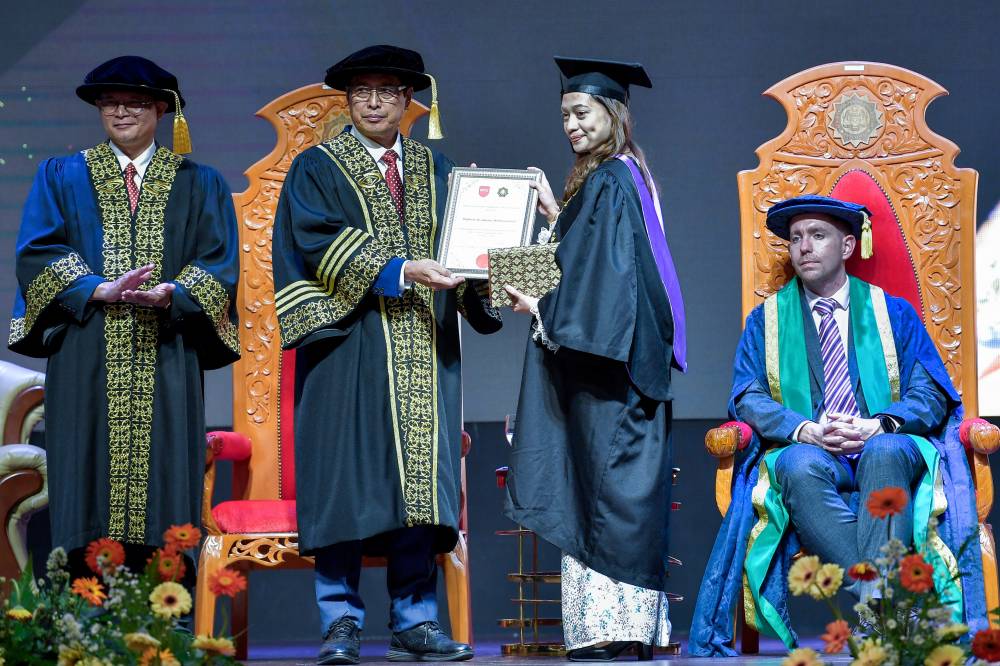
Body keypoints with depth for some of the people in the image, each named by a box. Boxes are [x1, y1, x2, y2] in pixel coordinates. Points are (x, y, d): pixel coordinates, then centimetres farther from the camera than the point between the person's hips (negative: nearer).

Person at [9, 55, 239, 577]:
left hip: (165, 355, 0)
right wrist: (100, 289, -14)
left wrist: (171, 293, -16)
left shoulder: (199, 185, 13)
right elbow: (37, 254, 2)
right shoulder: (62, 177, 13)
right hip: (87, 357, 0)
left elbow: (220, 262, 4)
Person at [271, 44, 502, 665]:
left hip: (424, 349, 3)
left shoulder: (436, 170, 18)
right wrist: (400, 271, -19)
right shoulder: (318, 169, 5)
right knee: (348, 482, -7)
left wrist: (475, 274, -13)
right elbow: (319, 243, -9)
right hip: (349, 345, -3)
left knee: (419, 480, 0)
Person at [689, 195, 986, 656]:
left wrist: (879, 425, -15)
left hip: (884, 450, 0)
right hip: (805, 455, 0)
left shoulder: (894, 313, 18)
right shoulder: (766, 320, 19)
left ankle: (877, 601, -52)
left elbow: (930, 393, 7)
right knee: (801, 464, -38)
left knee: (887, 452, -38)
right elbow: (748, 398, 7)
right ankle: (876, 600, -50)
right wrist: (805, 430, -14)